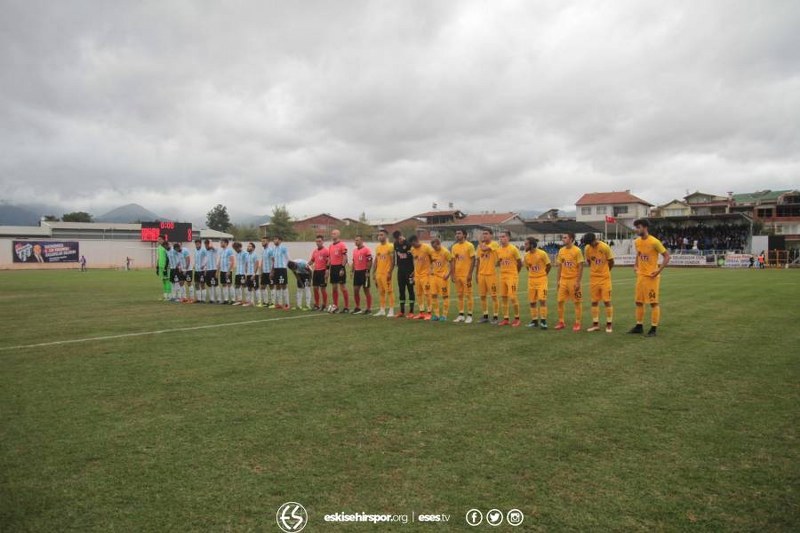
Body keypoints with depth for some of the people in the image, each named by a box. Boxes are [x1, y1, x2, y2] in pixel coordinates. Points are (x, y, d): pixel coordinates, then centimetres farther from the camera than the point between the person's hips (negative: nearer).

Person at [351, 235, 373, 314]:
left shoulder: (367, 250, -10)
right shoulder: (354, 251, 14)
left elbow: (370, 262, -14)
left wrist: (368, 272, -18)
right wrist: (352, 271, 15)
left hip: (364, 272, -7)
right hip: (357, 272, 7)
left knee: (366, 290, 0)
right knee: (355, 290, 7)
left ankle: (369, 308, 7)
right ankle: (358, 308, 19)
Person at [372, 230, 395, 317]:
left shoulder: (390, 246, -8)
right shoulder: (377, 247, 14)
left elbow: (392, 261, -11)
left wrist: (390, 272, -17)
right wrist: (373, 272, 12)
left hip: (386, 273, -7)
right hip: (378, 273, 7)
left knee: (389, 291, -4)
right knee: (381, 291, 11)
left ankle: (391, 310, -1)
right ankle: (382, 310, 18)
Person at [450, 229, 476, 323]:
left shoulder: (469, 246, -7)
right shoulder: (454, 247, 11)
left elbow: (473, 260, -9)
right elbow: (453, 261, 13)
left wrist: (470, 274, -15)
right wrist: (453, 274, 7)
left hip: (466, 275, -6)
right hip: (457, 275, 6)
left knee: (468, 295, 0)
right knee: (459, 295, 10)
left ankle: (469, 315, 5)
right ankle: (461, 315, 17)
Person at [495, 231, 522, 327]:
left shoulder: (513, 249, -10)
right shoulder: (498, 250, 7)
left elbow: (520, 263, -3)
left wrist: (514, 272, 6)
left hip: (512, 276, -6)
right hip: (502, 276, 6)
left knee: (513, 297, -7)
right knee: (504, 297, 7)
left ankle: (517, 318, 6)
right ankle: (506, 319, 14)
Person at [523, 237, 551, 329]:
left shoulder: (542, 254, -14)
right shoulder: (526, 255, 0)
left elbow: (549, 265, -3)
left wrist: (543, 275, 5)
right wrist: (533, 274, 12)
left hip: (541, 280, -5)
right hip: (531, 280, 5)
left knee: (542, 300, -11)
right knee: (532, 301, 6)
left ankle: (543, 320, -4)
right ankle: (534, 320, 17)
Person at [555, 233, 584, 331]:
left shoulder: (577, 250, -10)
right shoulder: (561, 250, 7)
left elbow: (581, 267, -10)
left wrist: (578, 282, -15)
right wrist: (558, 280, 10)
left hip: (574, 280, -5)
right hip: (563, 280, 6)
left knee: (577, 302, 3)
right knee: (560, 301, 5)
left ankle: (577, 324, 11)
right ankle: (561, 322, 16)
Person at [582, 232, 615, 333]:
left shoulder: (605, 247, -14)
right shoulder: (587, 248, -3)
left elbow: (611, 262, -2)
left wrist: (604, 271, 9)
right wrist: (595, 270, 10)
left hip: (605, 278, -4)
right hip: (593, 278, 4)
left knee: (607, 301, -3)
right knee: (594, 301, 5)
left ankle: (609, 324, 6)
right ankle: (595, 324, 13)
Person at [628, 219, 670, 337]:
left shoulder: (654, 242, -16)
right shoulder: (637, 241, 6)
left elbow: (667, 256, -11)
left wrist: (659, 270, -17)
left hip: (652, 276, -7)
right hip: (640, 275, 7)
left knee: (654, 303, -1)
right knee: (639, 301, 11)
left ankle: (653, 329, 4)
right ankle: (639, 326, 22)